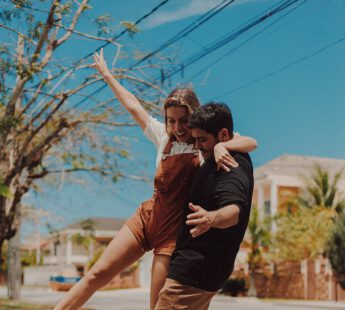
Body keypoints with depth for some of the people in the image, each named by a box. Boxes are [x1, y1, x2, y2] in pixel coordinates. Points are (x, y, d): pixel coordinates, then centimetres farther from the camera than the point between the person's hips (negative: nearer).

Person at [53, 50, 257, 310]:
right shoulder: (163, 136, 6)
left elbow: (252, 143, -20)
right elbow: (132, 105, 18)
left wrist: (221, 145, -39)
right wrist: (106, 73, 29)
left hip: (175, 228, -4)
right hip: (146, 217, 5)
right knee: (98, 273, 4)